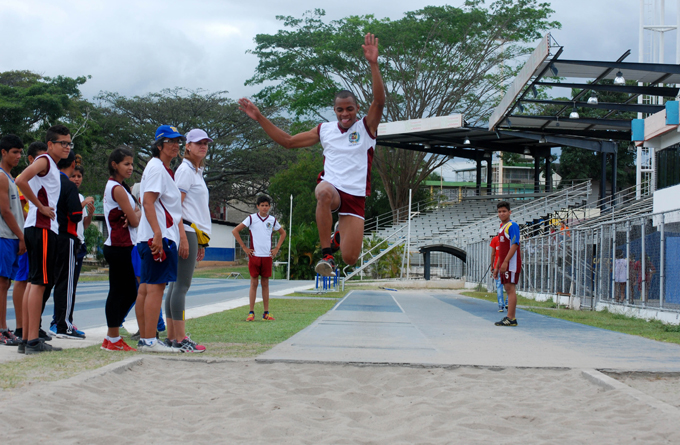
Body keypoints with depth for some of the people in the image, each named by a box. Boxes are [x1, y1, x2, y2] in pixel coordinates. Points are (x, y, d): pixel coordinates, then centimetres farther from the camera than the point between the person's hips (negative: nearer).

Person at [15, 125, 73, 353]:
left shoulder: (52, 166, 22)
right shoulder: (44, 161, -8)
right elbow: (21, 181, -24)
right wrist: (41, 206, -18)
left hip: (47, 229, 10)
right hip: (41, 228, -10)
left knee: (35, 283, 10)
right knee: (39, 283, -12)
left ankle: (27, 339, 13)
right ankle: (33, 341, -13)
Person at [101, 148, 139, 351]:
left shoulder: (116, 186, 18)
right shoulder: (118, 189, -13)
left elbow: (135, 212, 16)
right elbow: (135, 220, -14)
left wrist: (133, 215, -6)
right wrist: (138, 214, 7)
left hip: (121, 248, 10)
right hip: (119, 248, -10)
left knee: (129, 293, 12)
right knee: (118, 292, -6)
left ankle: (112, 338, 18)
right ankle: (113, 339, -1)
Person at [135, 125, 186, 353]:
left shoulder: (164, 169, 23)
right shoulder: (156, 167, -8)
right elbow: (148, 202, -18)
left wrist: (182, 236, 20)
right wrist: (158, 234, -25)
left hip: (162, 236, 10)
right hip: (157, 237, -10)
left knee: (146, 287, 9)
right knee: (155, 287, -11)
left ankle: (144, 339, 13)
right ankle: (149, 340, -12)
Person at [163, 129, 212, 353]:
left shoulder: (196, 172, 23)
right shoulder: (185, 170, -6)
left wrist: (200, 241, 23)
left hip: (192, 232, 10)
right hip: (186, 230, -10)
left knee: (176, 284, 8)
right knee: (181, 284, -10)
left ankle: (172, 337, 10)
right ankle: (180, 339, -11)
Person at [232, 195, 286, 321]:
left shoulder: (272, 220, 8)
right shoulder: (251, 218, -1)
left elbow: (283, 233, 23)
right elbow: (235, 231, -1)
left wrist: (277, 248, 11)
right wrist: (244, 247, -4)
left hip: (267, 256, 2)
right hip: (254, 255, -2)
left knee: (265, 283, 6)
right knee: (254, 283, 0)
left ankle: (266, 313, 9)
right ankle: (251, 312, 3)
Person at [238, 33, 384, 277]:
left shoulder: (366, 127, 5)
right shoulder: (325, 130, 14)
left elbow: (379, 101, -14)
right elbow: (288, 141, 20)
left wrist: (373, 64, -26)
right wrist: (259, 117, 14)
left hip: (355, 195, -1)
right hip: (331, 186, 1)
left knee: (350, 258, -8)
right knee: (325, 192, -41)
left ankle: (339, 236, 30)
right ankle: (326, 253, -29)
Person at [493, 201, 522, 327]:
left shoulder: (512, 225, -8)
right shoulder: (502, 227, 20)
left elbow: (514, 245, -17)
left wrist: (505, 262, -23)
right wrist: (497, 267, 22)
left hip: (511, 263, -9)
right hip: (504, 264, 9)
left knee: (510, 288, -11)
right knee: (508, 288, 8)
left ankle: (511, 318, -13)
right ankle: (510, 318, 10)